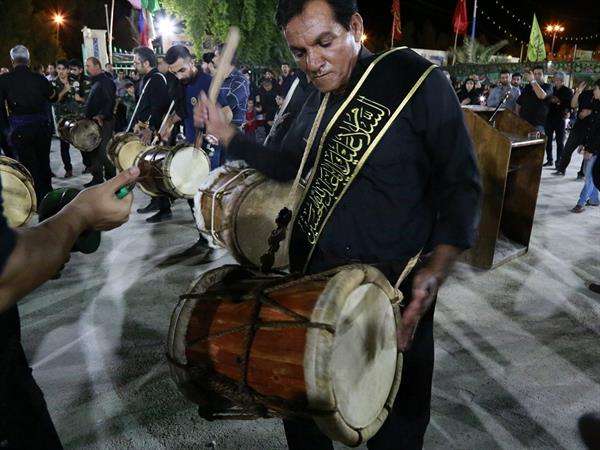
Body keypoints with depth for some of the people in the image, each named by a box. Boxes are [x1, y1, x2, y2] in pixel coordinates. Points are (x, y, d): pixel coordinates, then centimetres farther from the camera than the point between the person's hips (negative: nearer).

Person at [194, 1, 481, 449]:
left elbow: (460, 183, -12)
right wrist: (226, 133, 13)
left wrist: (437, 268, -24)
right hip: (311, 275, 7)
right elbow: (286, 166, 23)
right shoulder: (318, 102, 9)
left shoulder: (417, 81, -12)